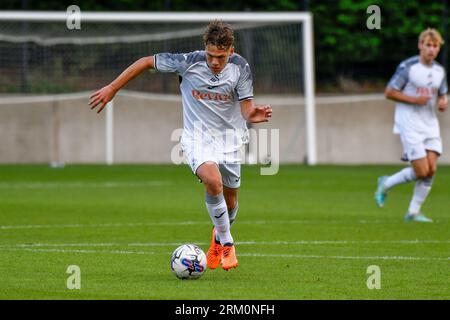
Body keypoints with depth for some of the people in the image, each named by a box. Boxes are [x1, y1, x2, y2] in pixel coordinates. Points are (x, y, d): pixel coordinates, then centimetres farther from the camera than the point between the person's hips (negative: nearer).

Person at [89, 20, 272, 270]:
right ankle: (226, 243, -15)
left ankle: (219, 236, 47)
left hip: (229, 140, 3)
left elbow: (246, 109, -9)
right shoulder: (189, 62, -18)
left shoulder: (240, 68, -12)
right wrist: (112, 88, -6)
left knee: (229, 201, 13)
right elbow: (147, 62, -7)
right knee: (213, 181, -31)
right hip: (197, 139, -3)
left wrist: (254, 115, -34)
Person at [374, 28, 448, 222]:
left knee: (432, 169, -5)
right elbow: (389, 93, -9)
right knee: (421, 171, -12)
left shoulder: (439, 71, 9)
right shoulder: (407, 67, -10)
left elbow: (443, 95, 22)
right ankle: (386, 184, 14)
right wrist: (414, 100, -19)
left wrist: (443, 103, -2)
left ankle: (413, 212, 7)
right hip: (410, 125, -6)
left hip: (430, 126, 6)